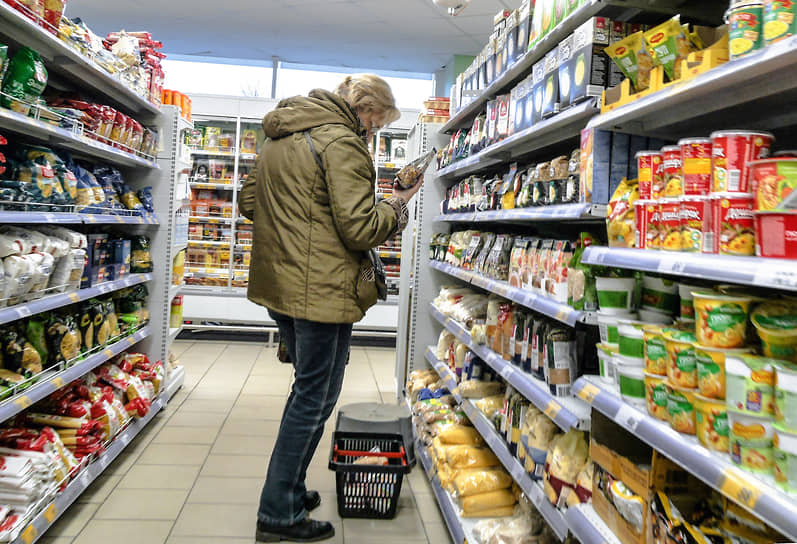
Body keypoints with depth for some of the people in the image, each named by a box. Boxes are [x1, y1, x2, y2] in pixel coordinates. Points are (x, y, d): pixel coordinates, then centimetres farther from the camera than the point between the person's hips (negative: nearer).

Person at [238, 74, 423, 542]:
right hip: (321, 290, -10)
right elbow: (360, 227, -20)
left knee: (309, 387, 23)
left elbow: (249, 202, 21)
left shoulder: (280, 138, 16)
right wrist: (398, 205, -4)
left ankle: (289, 490, 35)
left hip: (278, 284, 10)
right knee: (316, 398, 4)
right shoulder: (343, 143, -15)